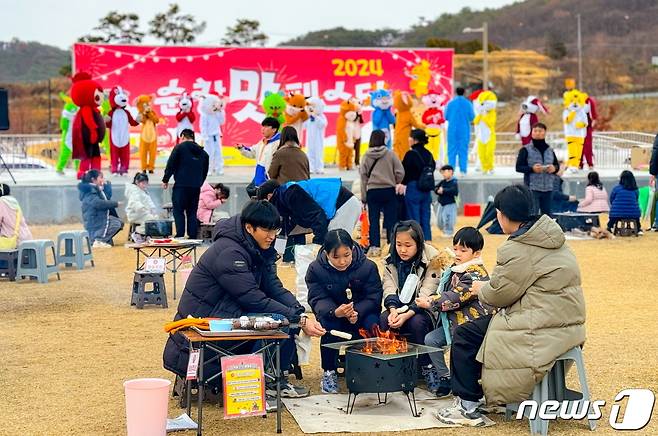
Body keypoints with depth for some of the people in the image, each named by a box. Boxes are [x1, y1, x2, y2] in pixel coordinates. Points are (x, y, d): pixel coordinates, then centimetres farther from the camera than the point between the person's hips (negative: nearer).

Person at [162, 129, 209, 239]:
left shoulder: (180, 147, -2)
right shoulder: (203, 152, 14)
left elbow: (171, 165, -5)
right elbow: (205, 171, 17)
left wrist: (165, 180, 3)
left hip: (181, 185, -5)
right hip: (196, 187, 5)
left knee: (178, 211, 0)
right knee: (192, 212, 10)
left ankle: (180, 236, -7)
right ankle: (192, 237, 5)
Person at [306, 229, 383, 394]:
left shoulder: (368, 267, -14)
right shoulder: (315, 269, -14)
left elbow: (373, 297, -13)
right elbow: (318, 299, -19)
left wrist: (356, 312, -34)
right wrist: (335, 312, -41)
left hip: (362, 312, 0)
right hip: (332, 313, 0)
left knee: (373, 325, -31)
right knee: (330, 327, -33)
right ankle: (329, 372, -11)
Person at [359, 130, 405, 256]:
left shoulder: (366, 156, -2)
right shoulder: (390, 154, -6)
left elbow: (363, 176, 1)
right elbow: (400, 172, -7)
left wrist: (363, 196, 7)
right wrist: (396, 183, 14)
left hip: (372, 191, 1)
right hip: (389, 190, -1)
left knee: (373, 220, 6)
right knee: (391, 219, 6)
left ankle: (374, 247, 5)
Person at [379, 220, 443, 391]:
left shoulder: (432, 258, -12)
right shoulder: (391, 260, 3)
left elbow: (426, 294, -18)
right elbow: (389, 288, -6)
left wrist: (407, 315, -30)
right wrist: (393, 310, -26)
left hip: (423, 308, -4)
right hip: (399, 307, 4)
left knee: (417, 322, -34)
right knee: (383, 321, -26)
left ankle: (428, 367, -17)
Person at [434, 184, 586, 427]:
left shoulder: (517, 250, -18)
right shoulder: (550, 238, 12)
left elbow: (499, 293, -11)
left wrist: (480, 289, 10)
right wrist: (489, 287, 17)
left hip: (543, 329, -10)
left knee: (465, 335, 1)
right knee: (482, 324, 26)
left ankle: (467, 407, 7)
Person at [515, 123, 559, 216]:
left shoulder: (550, 150, 11)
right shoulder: (525, 150, -1)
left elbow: (557, 165, 19)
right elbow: (518, 167, -3)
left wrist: (554, 168, -5)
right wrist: (532, 169, -18)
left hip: (548, 188, 4)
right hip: (532, 188, -4)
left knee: (547, 214, 9)